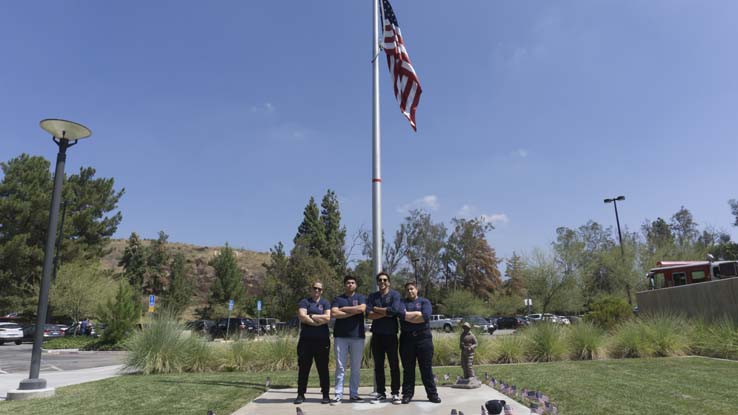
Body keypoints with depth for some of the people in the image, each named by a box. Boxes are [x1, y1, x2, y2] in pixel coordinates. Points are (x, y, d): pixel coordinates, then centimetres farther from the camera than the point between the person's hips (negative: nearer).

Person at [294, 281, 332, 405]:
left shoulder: (325, 303, 10)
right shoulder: (304, 302, 6)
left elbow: (327, 317, -7)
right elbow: (302, 317, -11)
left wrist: (311, 316, -7)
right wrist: (319, 321, -10)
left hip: (322, 340, 1)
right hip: (306, 339, 0)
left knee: (323, 368, 5)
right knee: (303, 368, 4)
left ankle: (326, 395, 12)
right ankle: (301, 394, 13)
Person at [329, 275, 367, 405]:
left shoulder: (361, 297, 9)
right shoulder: (338, 299, 8)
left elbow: (362, 309, -13)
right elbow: (334, 313, -9)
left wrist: (344, 309, -6)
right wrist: (353, 312, -9)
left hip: (357, 336, 1)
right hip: (340, 337, -1)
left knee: (356, 368, 6)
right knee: (340, 367, 0)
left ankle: (354, 394, 15)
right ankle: (338, 395, 4)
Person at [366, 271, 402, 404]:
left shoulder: (395, 295, -1)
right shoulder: (372, 296, 8)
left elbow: (394, 311, -18)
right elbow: (369, 315, -6)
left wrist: (376, 309, -8)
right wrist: (387, 312, -14)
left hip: (391, 335, -3)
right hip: (377, 335, 3)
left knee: (394, 365, 1)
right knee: (378, 365, 8)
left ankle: (395, 393, 9)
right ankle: (381, 393, 17)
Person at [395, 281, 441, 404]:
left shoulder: (424, 301, 9)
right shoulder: (402, 302, 11)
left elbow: (426, 316, -10)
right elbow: (401, 314, -11)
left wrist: (409, 316, -6)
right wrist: (418, 313, -8)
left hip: (423, 337, -1)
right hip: (406, 338, 1)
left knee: (427, 368, 3)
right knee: (408, 368, 5)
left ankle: (432, 394, 10)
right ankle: (407, 394, 13)